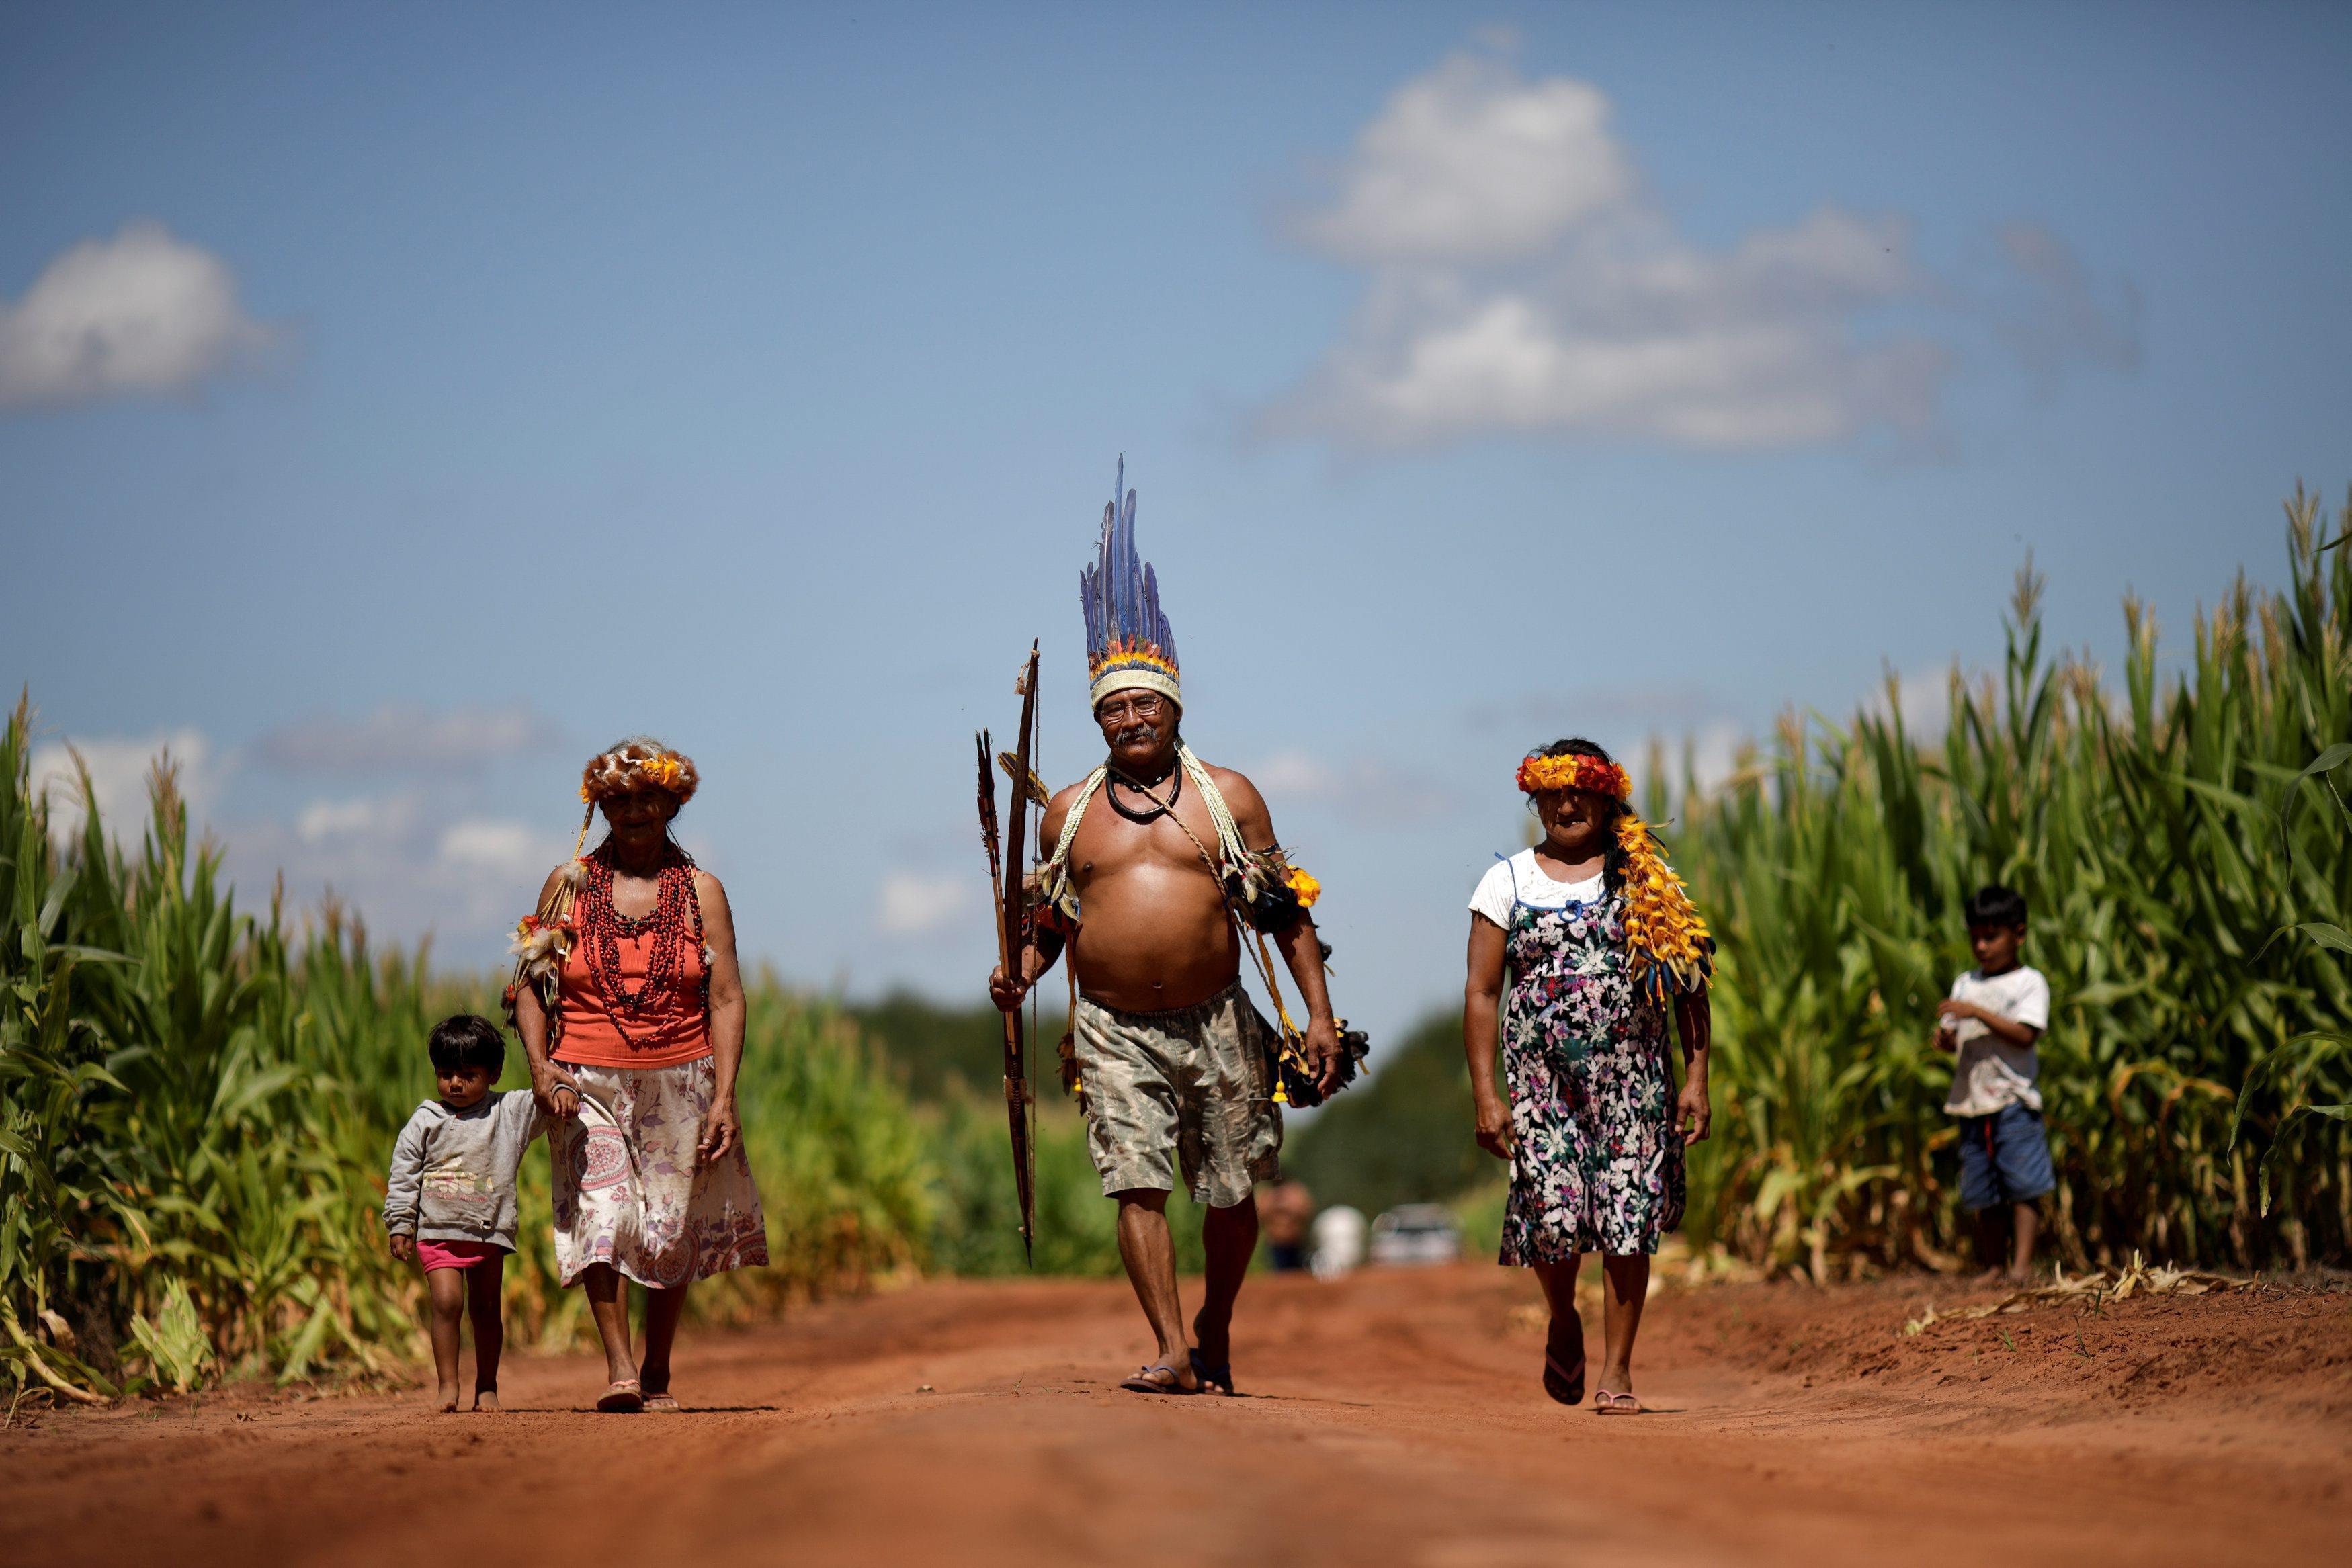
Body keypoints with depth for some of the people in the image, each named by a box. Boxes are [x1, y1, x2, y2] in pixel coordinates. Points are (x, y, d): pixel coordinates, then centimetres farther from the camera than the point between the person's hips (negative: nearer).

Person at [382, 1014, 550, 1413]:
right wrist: (400, 1226, -1)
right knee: (447, 1301, -15)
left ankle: (486, 1387, 18)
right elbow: (403, 1176, 4)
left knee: (486, 1308, 6)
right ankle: (448, 1385, -8)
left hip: (490, 1232, 1)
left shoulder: (510, 1112, 6)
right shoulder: (425, 1121, 4)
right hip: (438, 1231, -1)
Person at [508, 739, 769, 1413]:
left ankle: (657, 1372, 17)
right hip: (588, 1081, -1)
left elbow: (726, 999, 2)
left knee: (673, 1232, 4)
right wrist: (540, 1069, -8)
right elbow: (529, 983, 7)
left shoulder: (700, 890, 6)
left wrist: (724, 1097, -7)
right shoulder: (570, 884, 6)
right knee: (600, 1216, -17)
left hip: (680, 1084, 1)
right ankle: (618, 1366, -20)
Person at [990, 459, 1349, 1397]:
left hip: (1216, 1026, 0)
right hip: (1113, 1030, 0)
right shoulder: (1069, 813, 10)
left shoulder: (1228, 797, 5)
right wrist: (1022, 974, -1)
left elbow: (1288, 913, 5)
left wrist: (1318, 1014, -1)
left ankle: (1215, 1333, 27)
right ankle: (1172, 1353, -13)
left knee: (1230, 1195, 5)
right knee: (1137, 1185, -13)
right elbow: (1050, 921, 19)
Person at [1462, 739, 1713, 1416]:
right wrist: (1485, 1094, -3)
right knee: (1554, 1214, -10)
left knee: (1628, 1221, -6)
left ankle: (1616, 1372, 5)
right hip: (1541, 1076, 0)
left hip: (1632, 1077, 0)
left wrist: (1696, 1076, 0)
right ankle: (1563, 1323, 21)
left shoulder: (1647, 878, 9)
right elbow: (1481, 993, 5)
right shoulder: (1508, 883, 8)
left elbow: (1689, 982, 8)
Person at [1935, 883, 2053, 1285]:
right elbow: (1954, 1037, 16)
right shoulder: (1966, 984, 18)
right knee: (1983, 1195, 5)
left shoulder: (2029, 983, 0)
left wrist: (1977, 1013, -19)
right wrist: (1945, 1037, -8)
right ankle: (1993, 1265, 11)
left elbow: (2024, 1035, -13)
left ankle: (2022, 1263, -11)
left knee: (2022, 1185, -10)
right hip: (1972, 1101, 5)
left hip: (2014, 1098, -5)